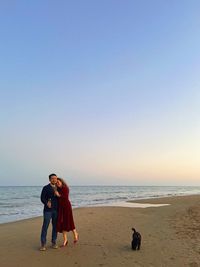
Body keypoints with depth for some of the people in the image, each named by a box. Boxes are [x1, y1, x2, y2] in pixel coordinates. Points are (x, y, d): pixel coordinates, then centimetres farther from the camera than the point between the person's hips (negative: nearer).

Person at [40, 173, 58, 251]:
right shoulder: (46, 188, -2)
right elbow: (42, 198, -7)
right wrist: (47, 203, -23)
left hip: (56, 210, 4)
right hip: (48, 210, -4)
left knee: (55, 226, 7)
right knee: (45, 226, -4)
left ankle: (54, 242, 18)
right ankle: (43, 244, 5)